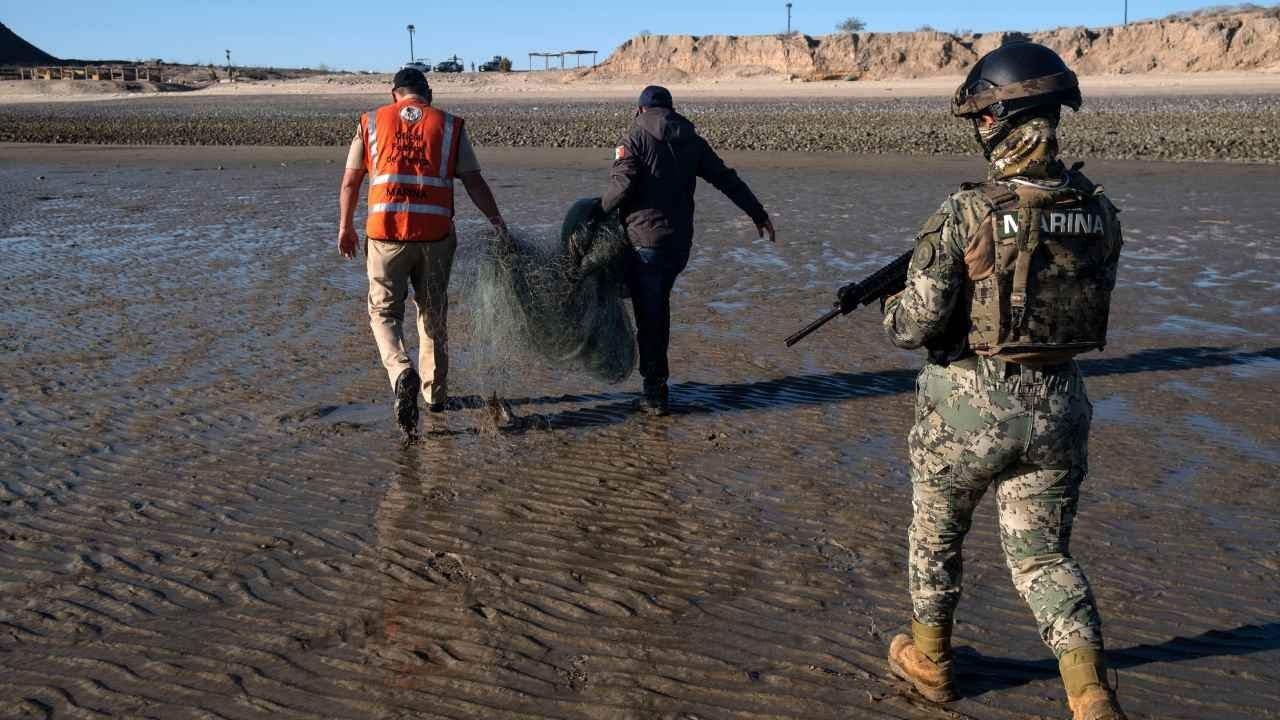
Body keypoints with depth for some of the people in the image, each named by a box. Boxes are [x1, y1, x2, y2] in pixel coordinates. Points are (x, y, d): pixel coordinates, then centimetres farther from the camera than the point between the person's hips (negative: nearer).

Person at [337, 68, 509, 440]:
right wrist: (497, 221, 10)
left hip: (385, 232, -1)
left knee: (384, 311, 8)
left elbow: (350, 181, 9)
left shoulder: (371, 122, 8)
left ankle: (402, 373, -18)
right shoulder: (449, 126, 6)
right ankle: (435, 392, 23)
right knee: (434, 314, 15)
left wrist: (345, 227, 20)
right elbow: (474, 181, 2)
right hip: (435, 234, 1)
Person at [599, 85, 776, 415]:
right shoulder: (691, 140, 11)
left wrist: (600, 212, -2)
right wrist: (758, 213, 15)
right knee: (659, 309, 21)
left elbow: (622, 184, -18)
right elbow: (726, 178, 10)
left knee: (648, 317, 0)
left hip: (645, 241, -6)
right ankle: (656, 382, 28)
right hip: (680, 241, 6)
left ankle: (655, 392, 1)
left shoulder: (637, 138, -5)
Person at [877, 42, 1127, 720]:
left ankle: (928, 660, 37)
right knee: (1043, 556, 13)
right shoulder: (1098, 210, -1)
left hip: (968, 408, -4)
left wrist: (892, 310, 6)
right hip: (1057, 407, 4)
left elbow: (917, 324, -16)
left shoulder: (967, 213, -17)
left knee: (935, 535, 20)